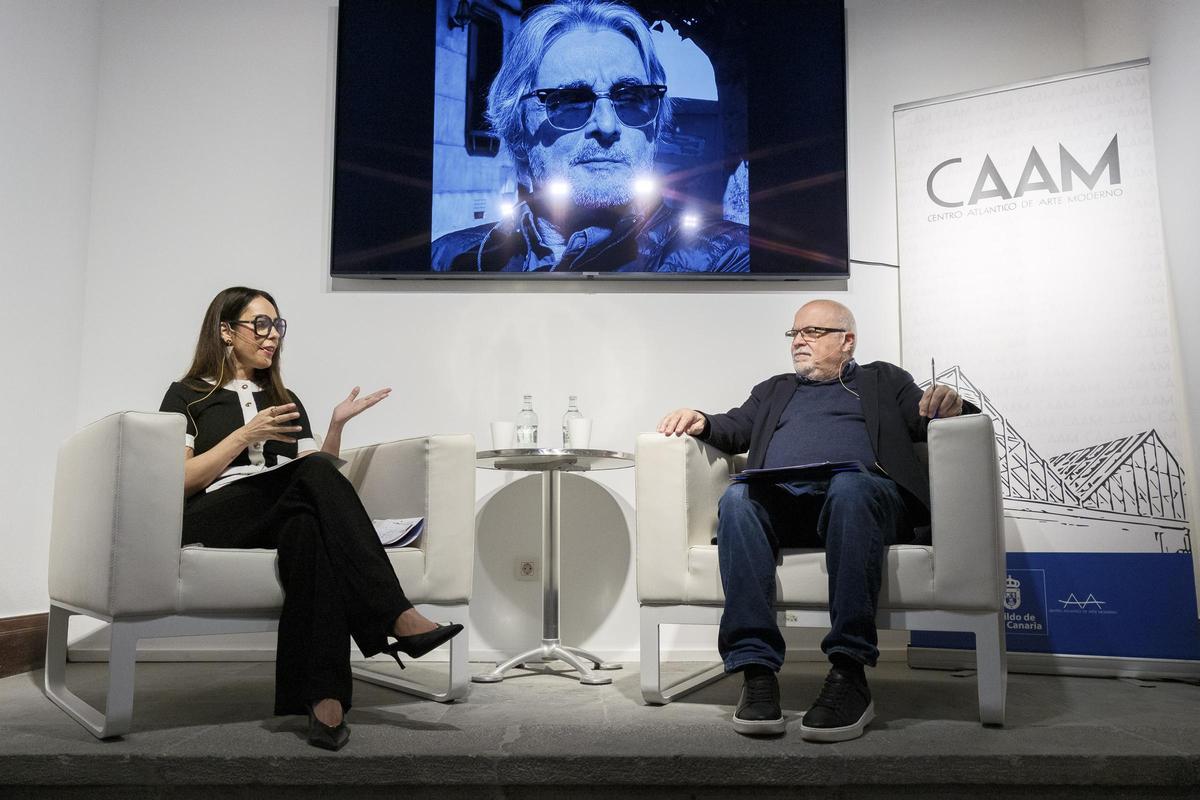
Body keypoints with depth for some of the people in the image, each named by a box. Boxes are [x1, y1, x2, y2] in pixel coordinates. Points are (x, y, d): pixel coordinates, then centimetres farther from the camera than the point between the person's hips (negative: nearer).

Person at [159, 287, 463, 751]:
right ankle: (396, 618, -40)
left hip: (282, 517, 4)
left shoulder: (285, 401, 27)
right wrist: (245, 436, -9)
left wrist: (337, 424, 3)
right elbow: (180, 481, 0)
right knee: (315, 473, -34)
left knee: (307, 525, -38)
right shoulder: (187, 396, 14)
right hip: (215, 516, -3)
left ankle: (323, 698, -49)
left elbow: (319, 477, 17)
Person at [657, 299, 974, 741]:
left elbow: (926, 421, 17)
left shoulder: (883, 380, 29)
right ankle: (756, 671, -37)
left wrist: (950, 404, -7)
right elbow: (736, 429, 24)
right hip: (779, 498, 3)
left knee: (850, 487, -39)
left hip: (860, 487, -2)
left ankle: (849, 674, -41)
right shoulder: (774, 390, 37)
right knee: (737, 498, -33)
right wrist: (701, 422, 3)